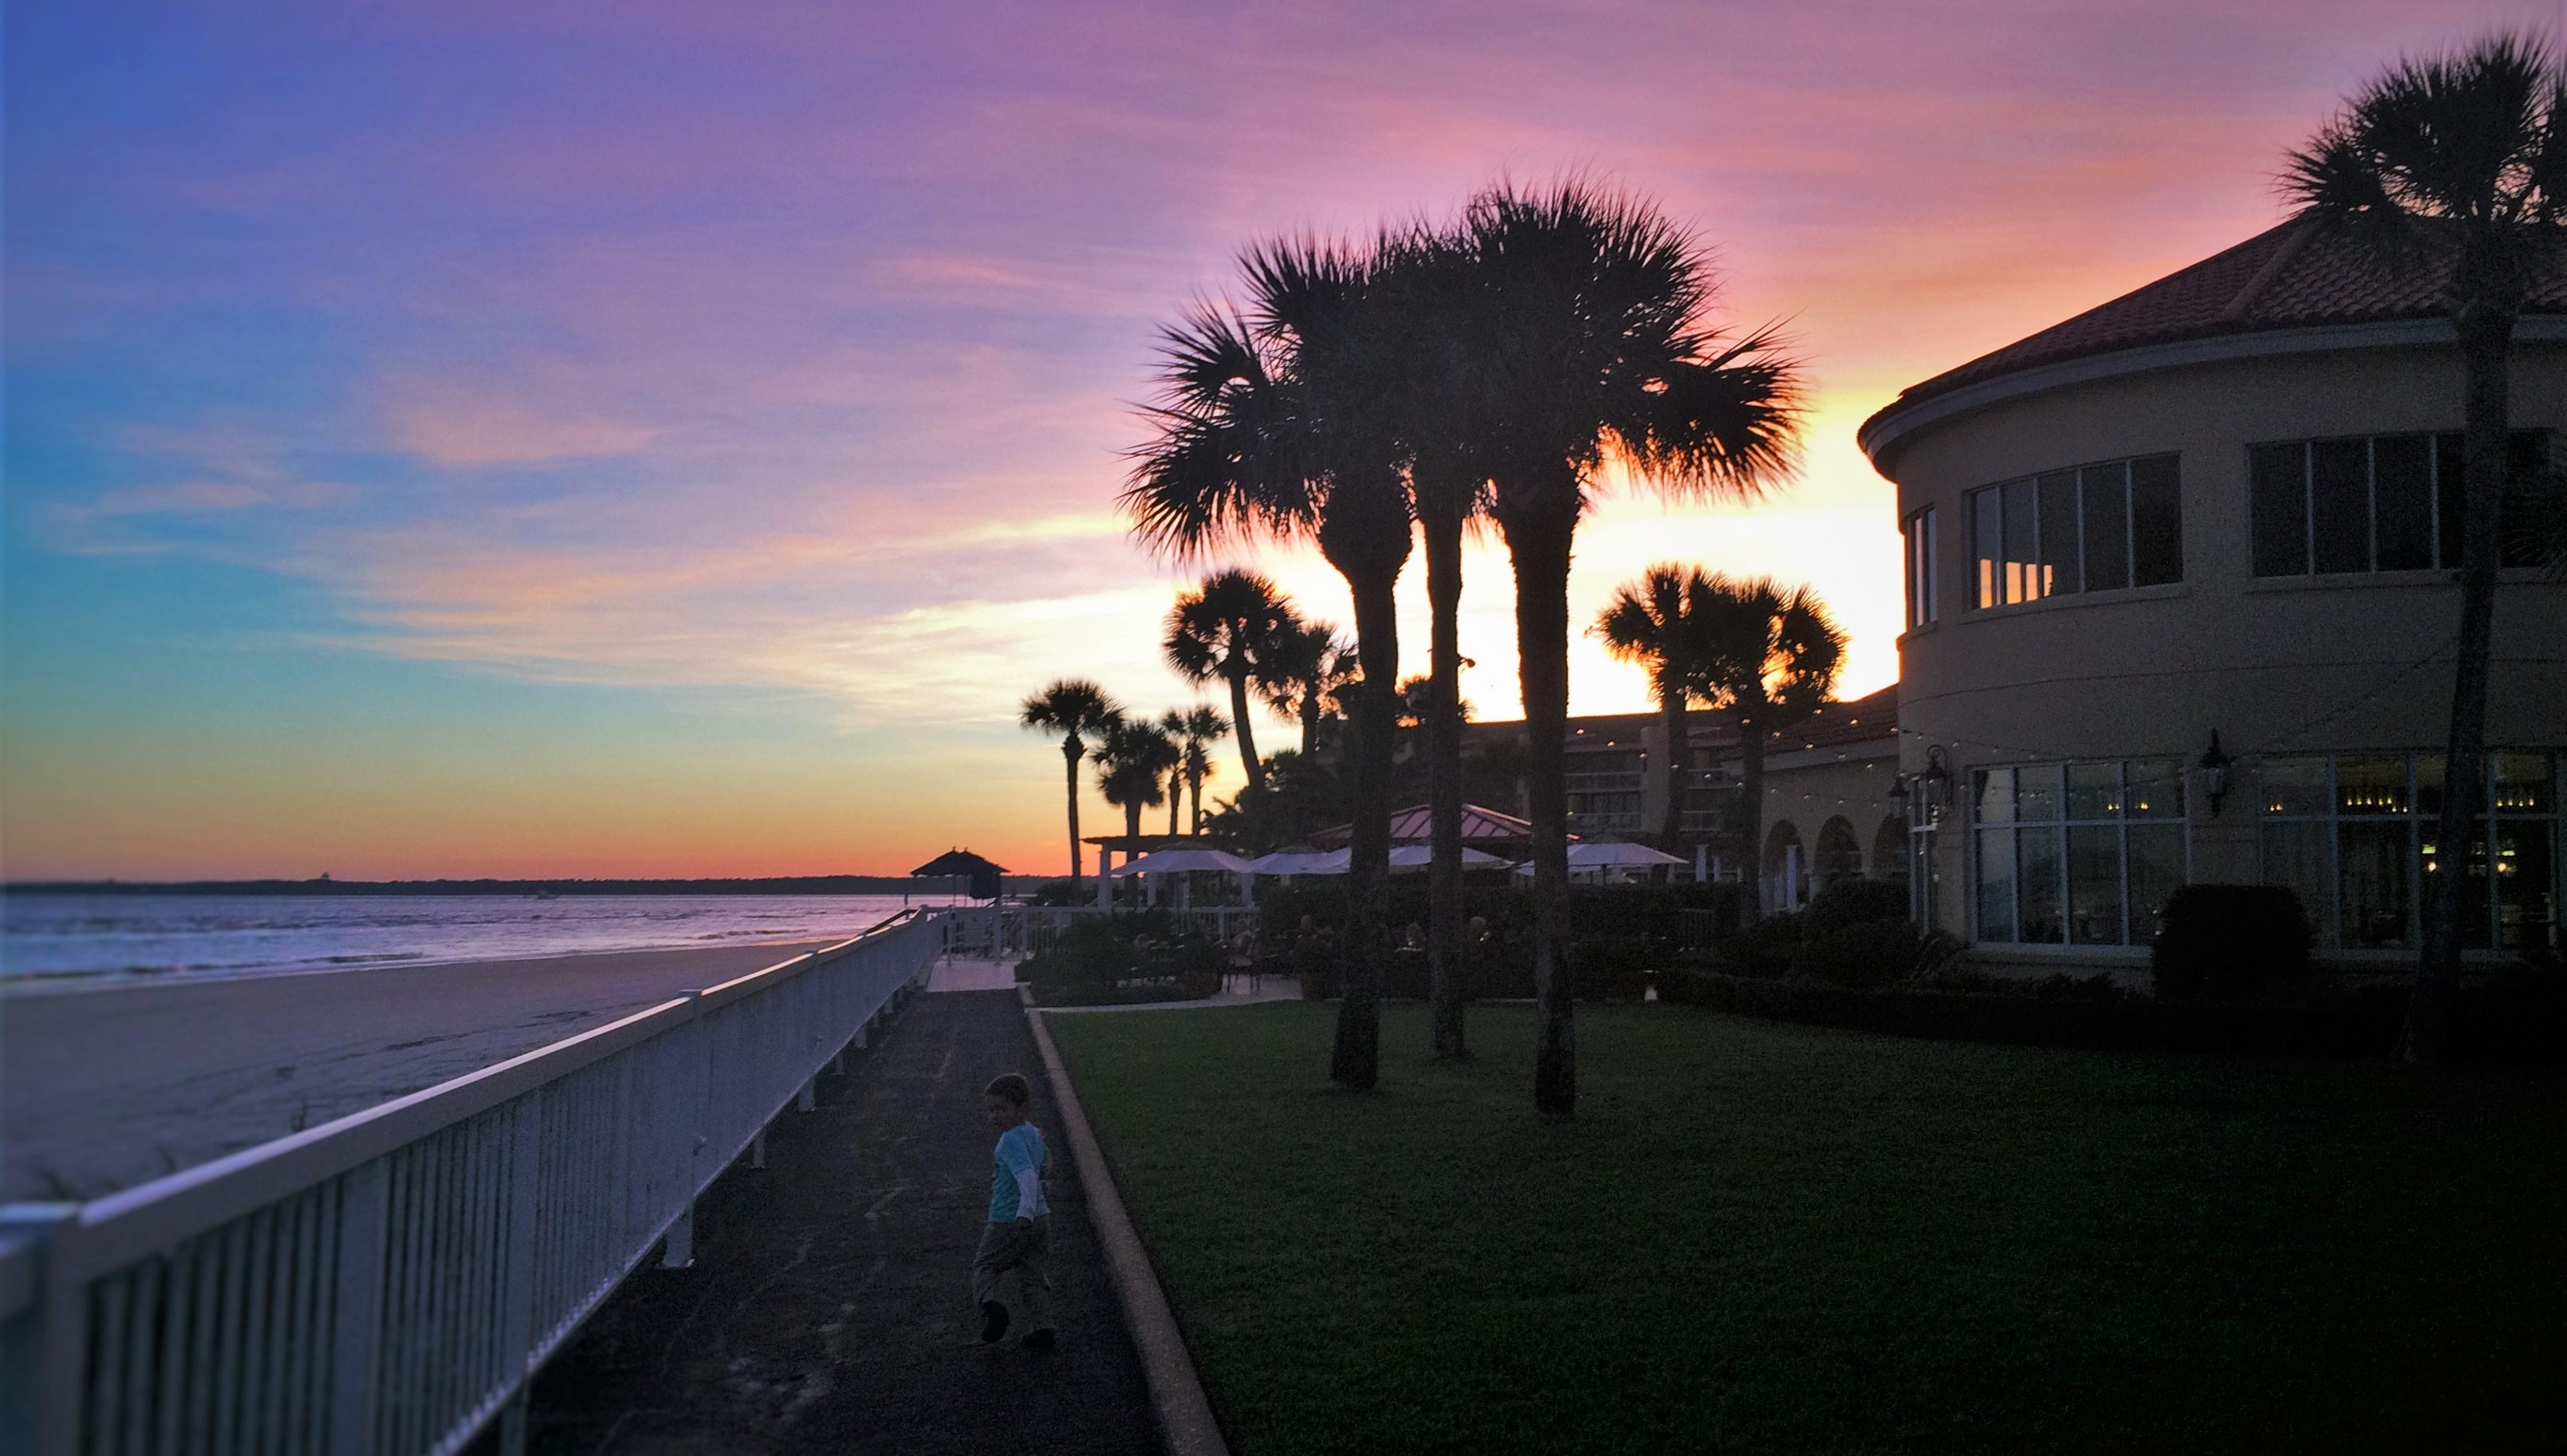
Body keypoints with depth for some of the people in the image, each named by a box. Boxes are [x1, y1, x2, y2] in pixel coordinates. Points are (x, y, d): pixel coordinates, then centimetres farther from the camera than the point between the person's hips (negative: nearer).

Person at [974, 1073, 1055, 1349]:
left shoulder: (1011, 1140, -20)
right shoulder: (1033, 1133, 7)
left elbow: (1028, 1176, -34)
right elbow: (1045, 1158, 28)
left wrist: (1026, 1210, -45)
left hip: (1008, 1222, -8)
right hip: (1040, 1219, 8)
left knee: (983, 1266, 10)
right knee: (1031, 1274, 14)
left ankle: (990, 1303, -16)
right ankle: (1042, 1328, 7)